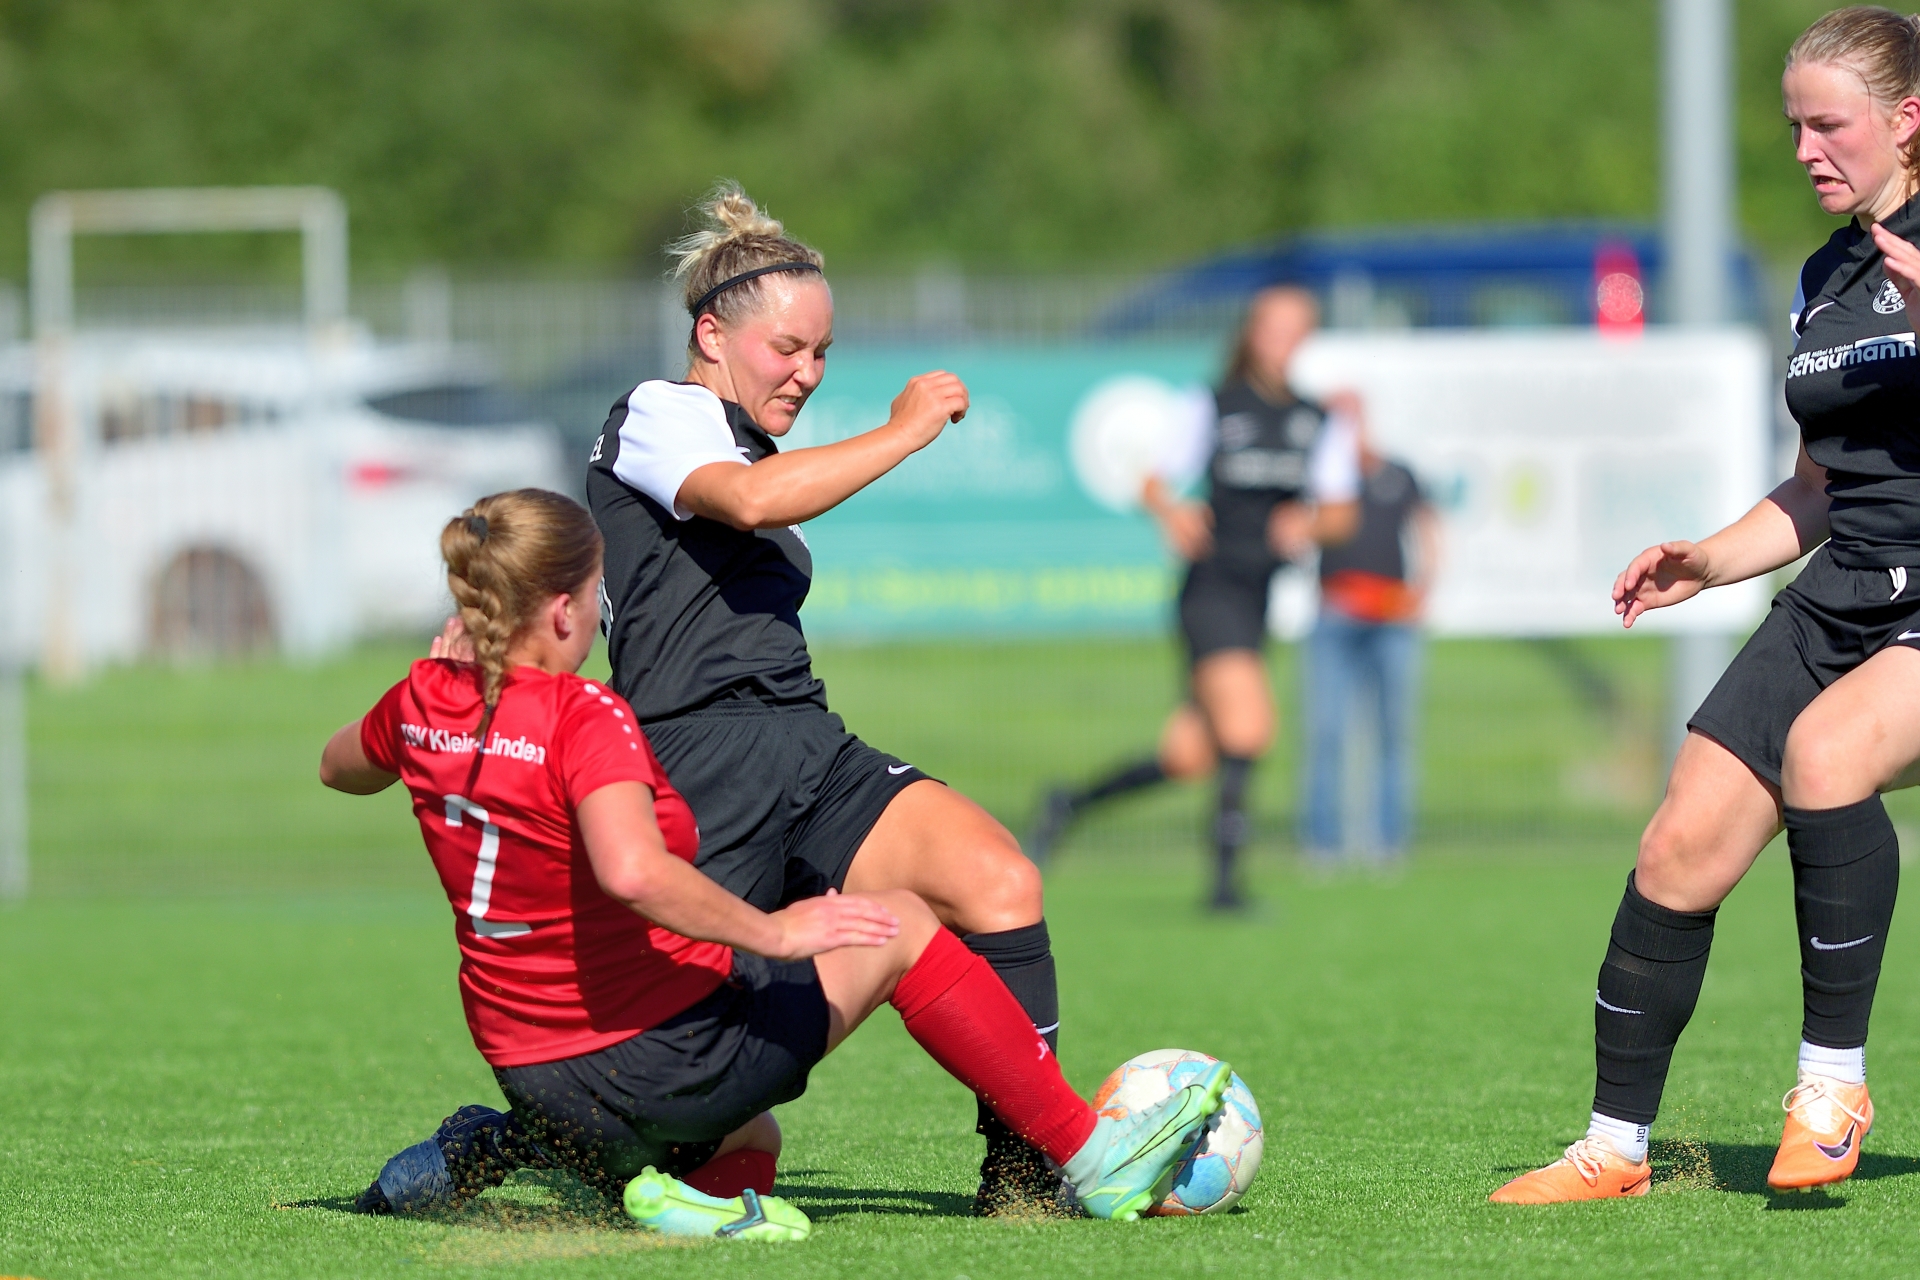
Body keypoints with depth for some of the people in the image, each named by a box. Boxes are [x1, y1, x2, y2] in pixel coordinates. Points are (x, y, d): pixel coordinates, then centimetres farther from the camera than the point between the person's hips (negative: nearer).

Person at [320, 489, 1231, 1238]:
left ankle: (513, 1147, 5)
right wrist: (770, 931, -31)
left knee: (752, 1141, 35)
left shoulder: (426, 702, 0)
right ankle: (1092, 1158, 11)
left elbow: (338, 768, 24)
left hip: (526, 1063, 8)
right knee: (902, 928, 9)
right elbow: (633, 871, -41)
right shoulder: (583, 719, -23)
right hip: (655, 1052, -8)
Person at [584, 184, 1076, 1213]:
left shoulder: (758, 451, 30)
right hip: (703, 760, -9)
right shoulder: (659, 415, 0)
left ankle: (1026, 1164, -21)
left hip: (805, 746, 9)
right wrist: (905, 432, -15)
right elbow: (748, 500, -22)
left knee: (999, 884, -19)